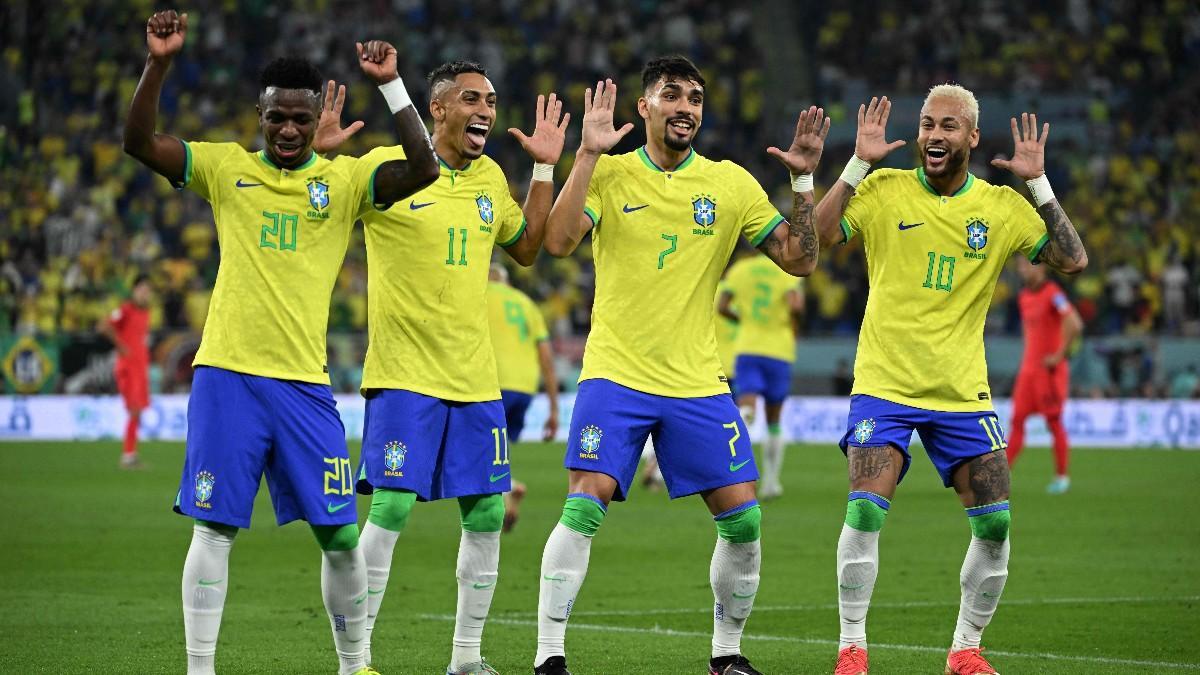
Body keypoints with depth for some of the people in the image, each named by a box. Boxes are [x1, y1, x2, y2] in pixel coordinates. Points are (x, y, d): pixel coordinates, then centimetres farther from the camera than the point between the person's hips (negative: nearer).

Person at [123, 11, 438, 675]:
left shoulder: (345, 178, 6)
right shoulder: (227, 167, 5)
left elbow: (422, 169, -9)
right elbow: (139, 142, -4)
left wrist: (390, 85, -16)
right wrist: (158, 62, -17)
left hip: (304, 382, 1)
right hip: (227, 374, -1)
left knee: (339, 534, 1)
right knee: (213, 529, -2)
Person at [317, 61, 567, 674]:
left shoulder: (490, 177, 11)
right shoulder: (387, 168, -8)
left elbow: (525, 249, 24)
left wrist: (545, 169, 17)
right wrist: (320, 155, -26)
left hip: (476, 378, 6)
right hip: (404, 374, -6)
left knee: (487, 515, 5)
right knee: (391, 508, -11)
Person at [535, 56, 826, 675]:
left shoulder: (730, 183, 6)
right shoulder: (610, 173, 0)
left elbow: (800, 260, 4)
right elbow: (558, 241, -16)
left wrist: (804, 181, -7)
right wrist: (587, 155, -20)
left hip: (698, 381, 3)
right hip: (615, 374, -3)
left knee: (742, 518, -2)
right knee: (584, 506, -16)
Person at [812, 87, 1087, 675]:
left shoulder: (1002, 206, 3)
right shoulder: (885, 189, -2)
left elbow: (1072, 260, -4)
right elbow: (816, 236, -13)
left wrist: (1037, 183, -8)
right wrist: (858, 164, -17)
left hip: (963, 393, 2)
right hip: (884, 384, -2)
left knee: (995, 525, -4)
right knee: (865, 511, -17)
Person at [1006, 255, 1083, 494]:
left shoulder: (1053, 294, -12)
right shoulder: (1023, 297, 13)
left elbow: (1075, 324, -21)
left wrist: (1059, 355, -18)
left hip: (1049, 369, -7)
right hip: (1028, 367, 7)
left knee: (1054, 421, -3)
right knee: (1017, 419, 2)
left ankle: (1061, 477, 5)